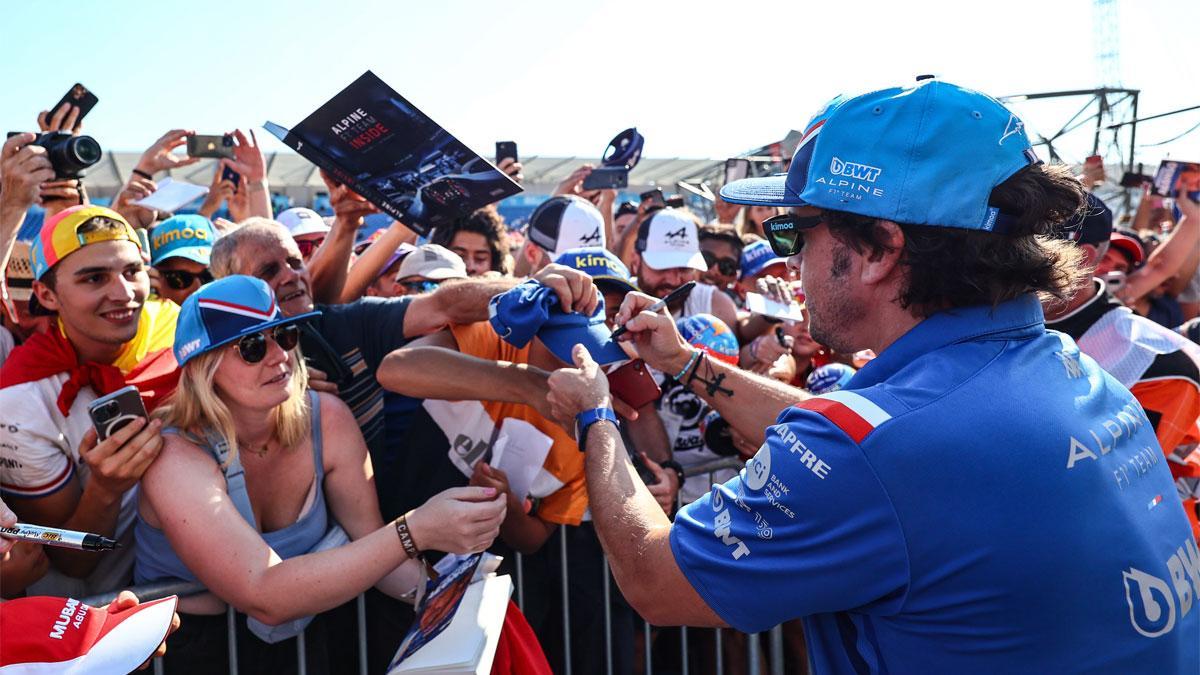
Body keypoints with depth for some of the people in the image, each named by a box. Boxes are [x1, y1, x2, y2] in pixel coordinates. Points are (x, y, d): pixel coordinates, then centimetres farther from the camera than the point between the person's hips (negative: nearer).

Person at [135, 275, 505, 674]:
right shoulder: (175, 458, -21)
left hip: (300, 633, 3)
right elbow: (265, 597, -30)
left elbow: (370, 542, -6)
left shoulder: (327, 420, -8)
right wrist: (416, 531, -35)